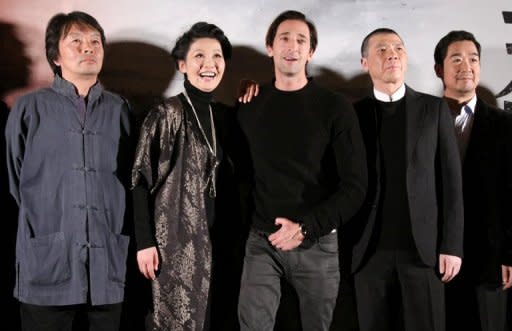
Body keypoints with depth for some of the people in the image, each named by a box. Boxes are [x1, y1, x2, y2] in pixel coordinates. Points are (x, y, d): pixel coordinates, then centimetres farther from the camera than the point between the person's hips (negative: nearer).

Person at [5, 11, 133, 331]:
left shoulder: (120, 109, 9)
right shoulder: (30, 108, 4)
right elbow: (14, 179, 10)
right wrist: (47, 215, 10)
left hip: (109, 260, 2)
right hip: (47, 261, -1)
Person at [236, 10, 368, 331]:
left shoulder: (335, 107, -4)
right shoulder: (250, 106, 5)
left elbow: (355, 186, -9)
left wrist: (305, 227, -16)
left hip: (317, 242, -1)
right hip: (262, 240, 2)